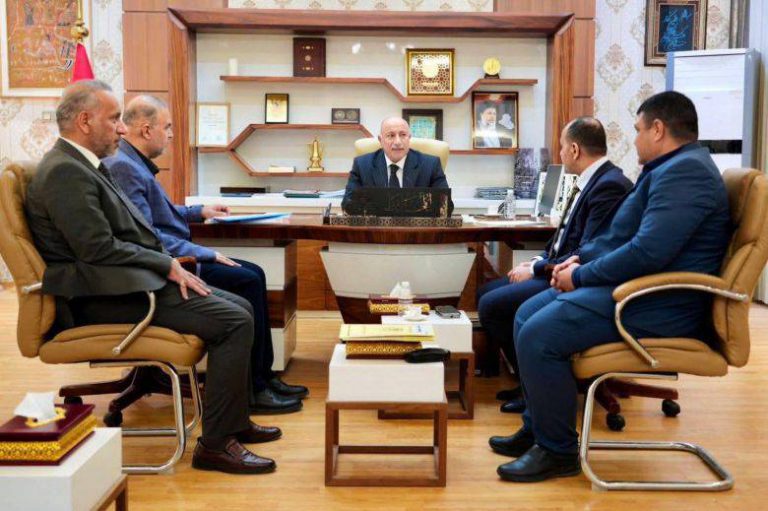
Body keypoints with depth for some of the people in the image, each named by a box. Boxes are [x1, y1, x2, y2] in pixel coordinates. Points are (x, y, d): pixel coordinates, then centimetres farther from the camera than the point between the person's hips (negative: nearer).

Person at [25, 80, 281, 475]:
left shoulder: (83, 166, 17)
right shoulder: (65, 171, -15)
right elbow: (99, 248, -21)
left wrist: (169, 264, 3)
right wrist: (168, 265, -13)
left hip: (127, 282, 11)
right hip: (107, 297, -11)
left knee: (240, 307, 10)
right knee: (234, 321, -17)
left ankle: (235, 422, 18)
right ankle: (215, 443, -9)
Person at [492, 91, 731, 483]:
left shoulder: (684, 171, -18)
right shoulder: (666, 168, 18)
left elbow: (646, 253, -29)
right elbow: (619, 233, 24)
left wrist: (581, 277, -16)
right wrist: (581, 259, 7)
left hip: (657, 305, -11)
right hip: (630, 285, 11)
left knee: (537, 336, -22)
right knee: (526, 316, 10)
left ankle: (558, 451, -5)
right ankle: (537, 428, 17)